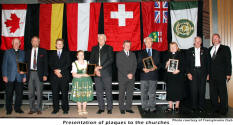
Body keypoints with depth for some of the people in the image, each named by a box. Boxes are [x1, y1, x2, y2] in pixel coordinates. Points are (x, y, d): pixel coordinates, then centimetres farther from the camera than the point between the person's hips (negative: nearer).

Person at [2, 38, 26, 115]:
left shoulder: (23, 53, 12)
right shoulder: (7, 52, 9)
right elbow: (4, 65, 4)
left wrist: (24, 76, 2)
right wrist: (4, 76, -5)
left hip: (20, 78, 1)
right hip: (10, 77, -1)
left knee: (19, 94, 3)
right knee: (9, 94, 3)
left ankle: (17, 108, 16)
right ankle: (9, 110, 15)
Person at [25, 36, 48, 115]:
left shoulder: (43, 51, 4)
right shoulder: (28, 52, 12)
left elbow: (45, 64, 2)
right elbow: (26, 63, 12)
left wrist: (45, 75, -6)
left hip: (39, 74, -3)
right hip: (30, 73, 3)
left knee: (39, 93, -1)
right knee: (30, 93, 6)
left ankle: (39, 109, 11)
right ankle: (32, 109, 17)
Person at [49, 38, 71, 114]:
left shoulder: (66, 53, 10)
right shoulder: (52, 54, 17)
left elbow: (68, 64, 0)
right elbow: (51, 64, 8)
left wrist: (60, 70, -10)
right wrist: (55, 70, -10)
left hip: (64, 76, -2)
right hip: (54, 77, 2)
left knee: (64, 93, -2)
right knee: (55, 93, 2)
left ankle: (65, 109, 6)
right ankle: (55, 109, 12)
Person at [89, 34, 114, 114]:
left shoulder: (109, 48, 5)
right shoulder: (94, 48, 16)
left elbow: (111, 59, -6)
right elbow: (91, 60, 12)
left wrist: (101, 67, -12)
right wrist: (95, 68, -4)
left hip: (106, 73, -3)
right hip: (97, 73, 3)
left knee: (108, 91, -1)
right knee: (99, 91, 6)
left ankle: (109, 108, 8)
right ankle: (101, 108, 16)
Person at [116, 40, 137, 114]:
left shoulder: (133, 54, 16)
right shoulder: (119, 54, 4)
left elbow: (135, 65, 9)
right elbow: (119, 66, -5)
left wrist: (132, 74, -7)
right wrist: (126, 74, -12)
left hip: (131, 77, 3)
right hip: (122, 77, -3)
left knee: (130, 93, 4)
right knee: (122, 94, 1)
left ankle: (128, 108, 12)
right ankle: (122, 109, 9)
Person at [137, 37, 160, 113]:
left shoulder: (156, 53, 14)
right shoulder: (141, 53, 11)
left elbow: (159, 63, 10)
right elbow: (139, 64, 5)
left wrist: (155, 67, -12)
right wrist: (143, 69, -14)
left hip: (153, 75, 1)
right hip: (144, 75, 0)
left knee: (152, 93, 3)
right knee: (144, 93, 1)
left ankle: (152, 108, 12)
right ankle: (145, 108, 10)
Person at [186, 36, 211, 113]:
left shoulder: (205, 50, 10)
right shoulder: (190, 51, 10)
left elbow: (208, 63, 6)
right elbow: (187, 63, 6)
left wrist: (208, 73, -1)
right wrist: (188, 73, -4)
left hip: (202, 72, 0)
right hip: (193, 72, 0)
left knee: (202, 90, 1)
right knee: (193, 90, -1)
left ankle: (201, 107, 11)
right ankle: (194, 107, 8)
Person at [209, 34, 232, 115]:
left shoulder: (225, 48, 3)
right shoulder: (210, 49, 15)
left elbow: (228, 62, -2)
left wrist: (228, 74, -9)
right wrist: (208, 73, 6)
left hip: (221, 75, -4)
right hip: (212, 75, 4)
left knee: (223, 93, 1)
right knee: (213, 93, 9)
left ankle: (223, 110, 12)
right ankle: (215, 108, 21)